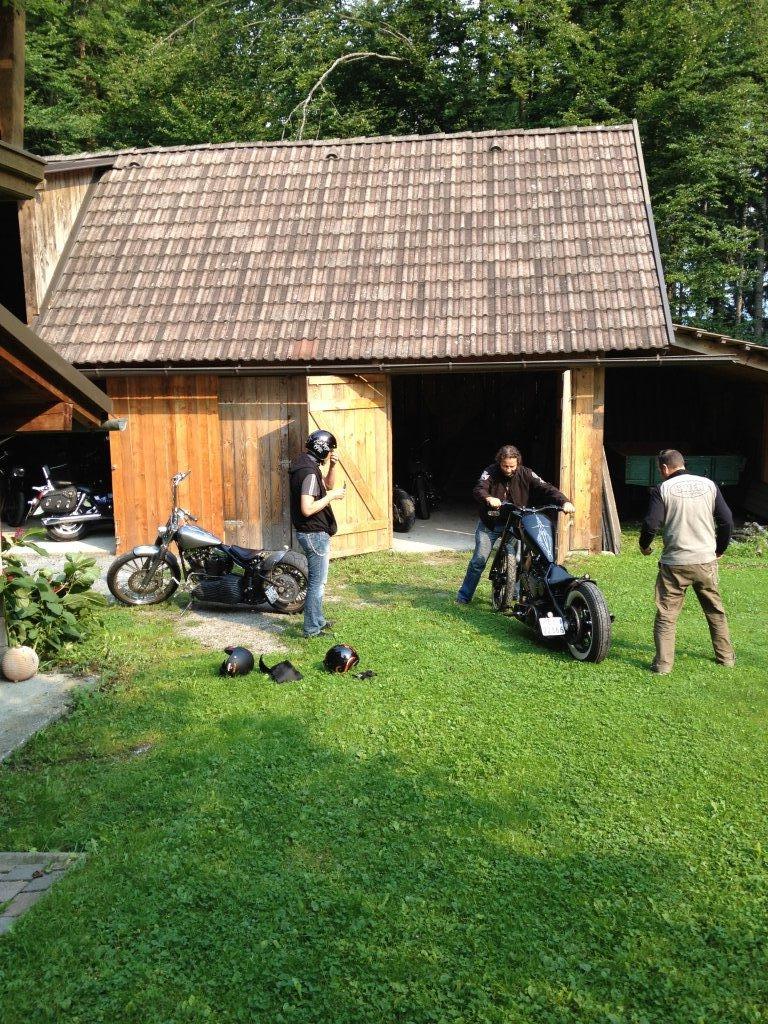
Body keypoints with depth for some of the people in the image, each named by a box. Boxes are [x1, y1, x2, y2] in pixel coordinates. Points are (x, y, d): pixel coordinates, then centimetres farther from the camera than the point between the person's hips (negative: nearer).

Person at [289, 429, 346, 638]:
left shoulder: (306, 465, 9)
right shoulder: (309, 472, -22)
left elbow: (328, 484, 23)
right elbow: (307, 509, -29)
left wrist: (332, 465, 7)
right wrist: (332, 496, -19)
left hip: (313, 532, 11)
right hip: (314, 534, -11)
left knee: (317, 580, 21)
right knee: (317, 583, -1)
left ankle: (318, 620, 33)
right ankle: (312, 628, 7)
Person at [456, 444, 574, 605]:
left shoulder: (525, 474, -8)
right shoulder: (491, 472, -13)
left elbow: (545, 488, -16)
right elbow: (478, 489, -29)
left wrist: (564, 501, -33)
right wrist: (488, 498, -53)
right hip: (489, 524, -1)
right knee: (478, 561, -2)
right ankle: (463, 597, 10)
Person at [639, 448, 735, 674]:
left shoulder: (662, 489, -6)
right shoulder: (709, 485, 4)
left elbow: (651, 524, -13)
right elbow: (726, 520, 4)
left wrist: (644, 546, 7)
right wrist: (719, 549, 19)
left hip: (675, 563, -3)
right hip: (706, 561, 4)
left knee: (666, 615, 5)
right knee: (715, 609, 20)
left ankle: (663, 663, 4)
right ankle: (726, 656, 30)